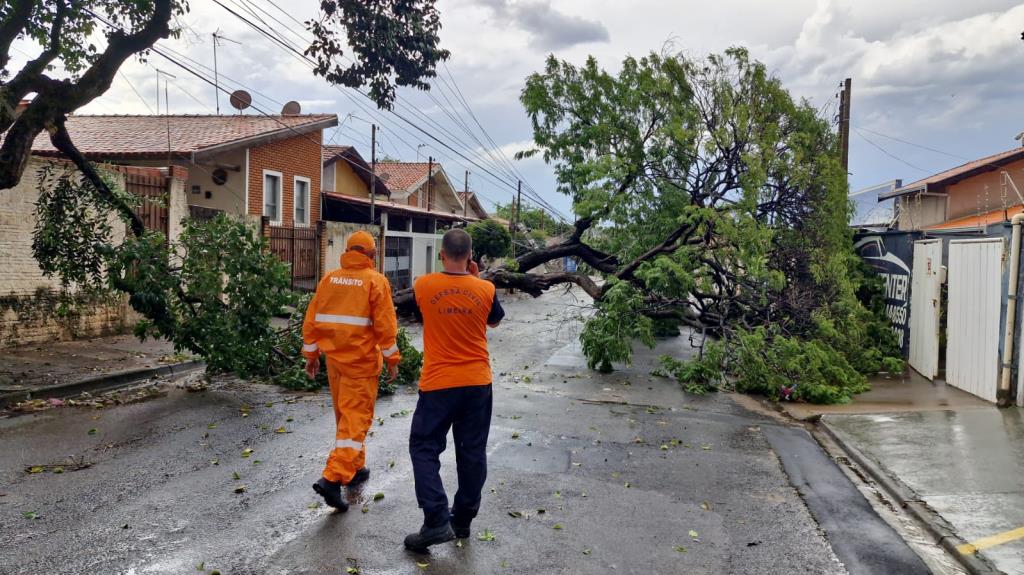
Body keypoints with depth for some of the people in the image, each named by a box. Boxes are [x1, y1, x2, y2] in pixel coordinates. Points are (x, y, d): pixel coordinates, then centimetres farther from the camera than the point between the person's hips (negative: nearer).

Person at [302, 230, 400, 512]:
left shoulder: (329, 279, 6)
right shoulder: (375, 280, -8)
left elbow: (311, 320, 7)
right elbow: (385, 325, -11)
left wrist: (311, 354, 15)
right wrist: (392, 359, -2)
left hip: (334, 358, 5)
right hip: (362, 361, -5)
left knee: (345, 415, 19)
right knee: (356, 418, -2)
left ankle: (354, 468, 30)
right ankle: (333, 478, -12)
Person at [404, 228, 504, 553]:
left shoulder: (423, 286, -7)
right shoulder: (486, 289, -5)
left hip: (438, 383, -2)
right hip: (478, 383, 2)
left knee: (425, 449, 7)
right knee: (472, 452, 12)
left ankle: (437, 521, -4)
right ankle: (463, 520, 23)